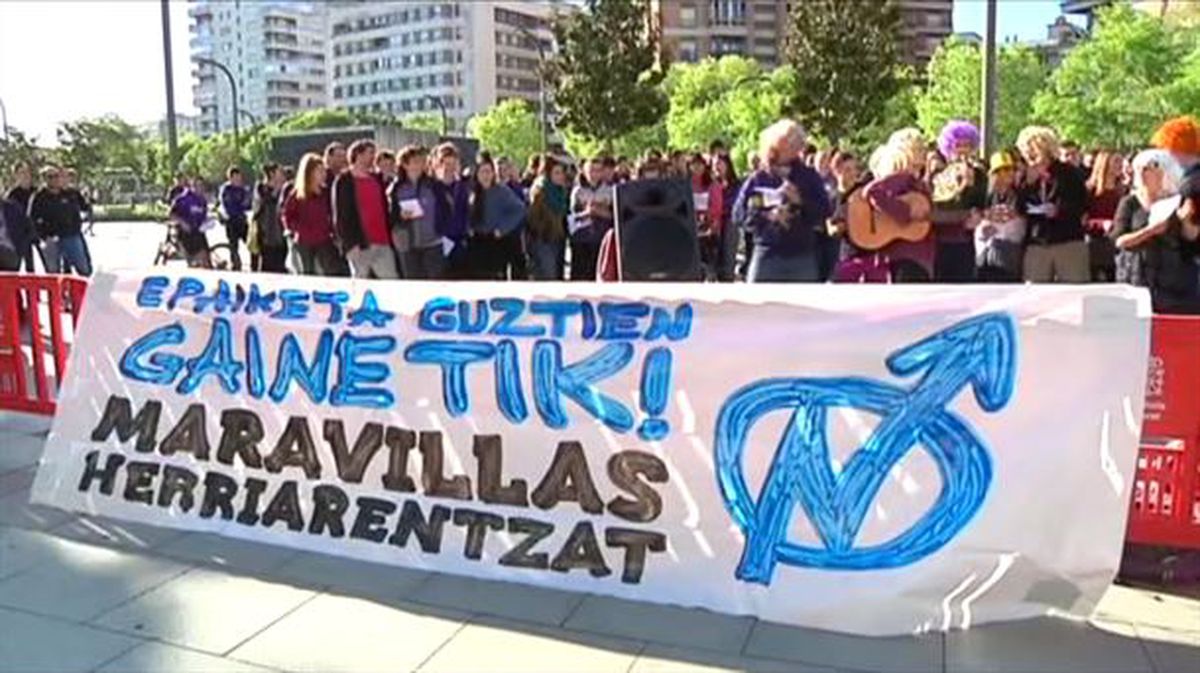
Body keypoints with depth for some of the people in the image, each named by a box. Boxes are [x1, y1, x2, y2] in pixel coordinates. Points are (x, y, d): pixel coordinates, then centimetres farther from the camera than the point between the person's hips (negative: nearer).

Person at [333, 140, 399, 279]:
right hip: (360, 246, -6)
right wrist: (351, 243, -15)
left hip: (383, 244, 6)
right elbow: (340, 216, -7)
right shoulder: (344, 181, -1)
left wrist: (389, 238, 11)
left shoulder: (377, 179, 17)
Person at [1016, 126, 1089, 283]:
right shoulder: (1028, 178, 12)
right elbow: (1021, 210, 4)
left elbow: (1082, 205, 0)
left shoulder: (1069, 173, 4)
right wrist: (1029, 184, -6)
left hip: (1069, 243, -2)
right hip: (1036, 246, 2)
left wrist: (1059, 211, -17)